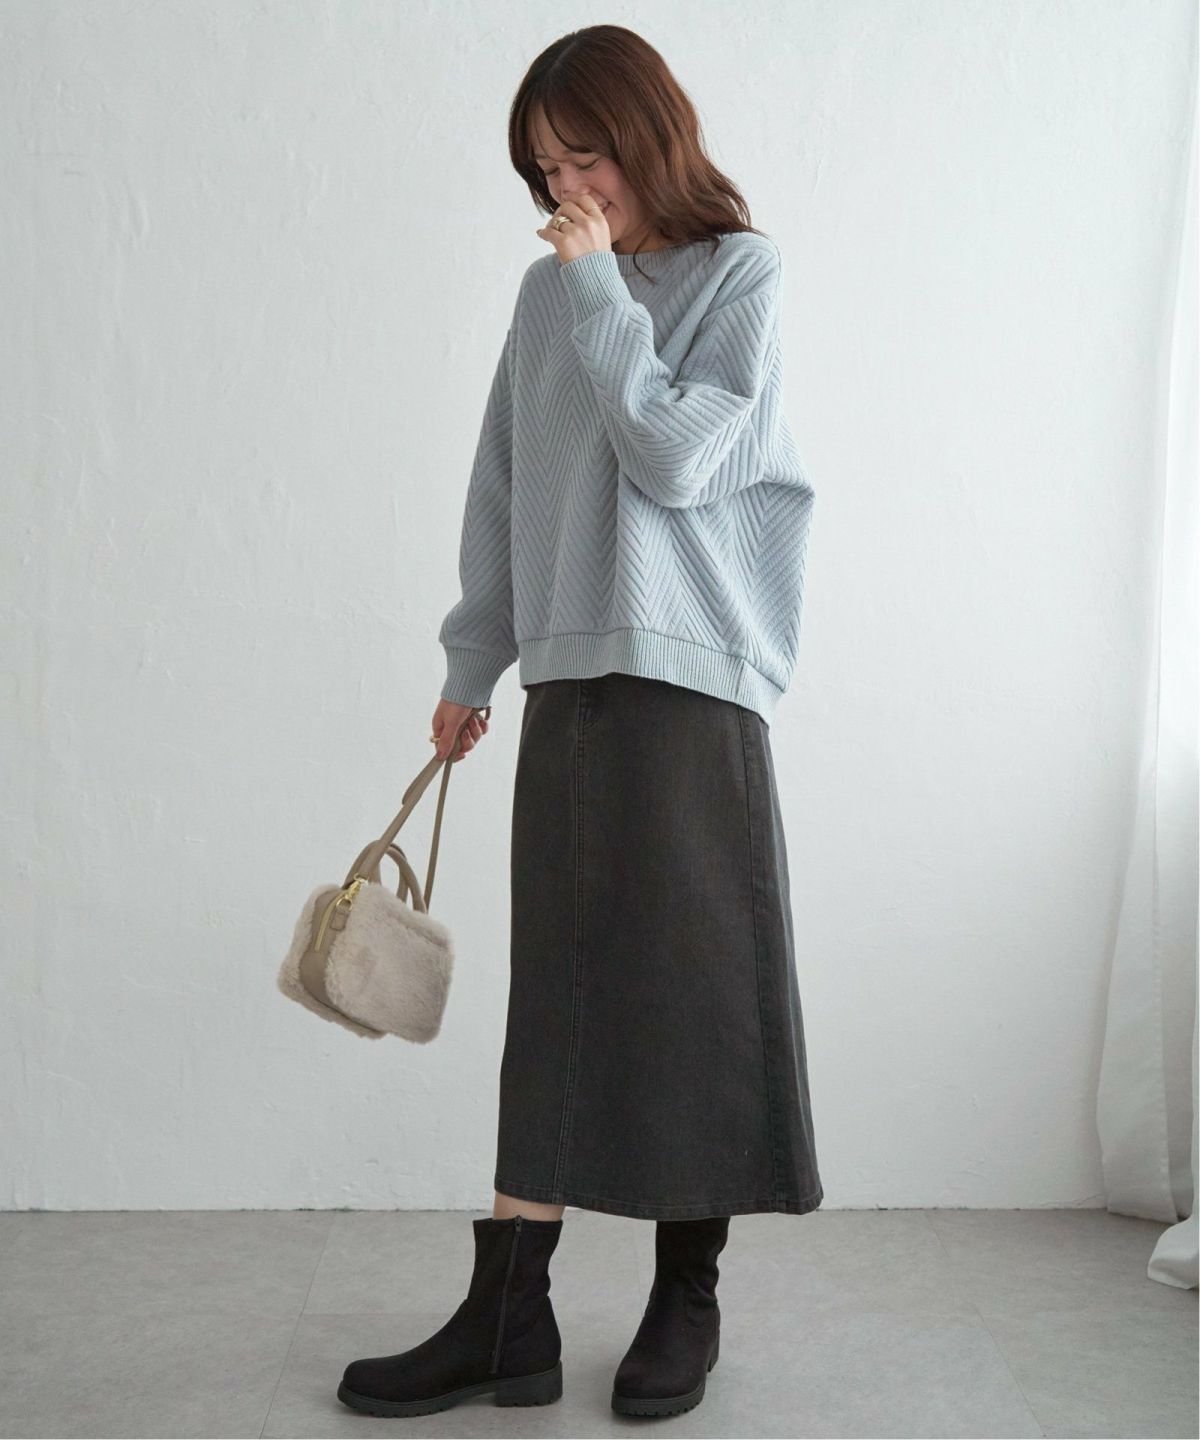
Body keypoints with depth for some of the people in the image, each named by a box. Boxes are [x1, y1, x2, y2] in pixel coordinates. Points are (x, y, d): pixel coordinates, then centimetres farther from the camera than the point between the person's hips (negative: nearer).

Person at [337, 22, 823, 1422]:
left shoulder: (741, 273, 1)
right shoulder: (550, 290, 14)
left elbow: (676, 457, -12)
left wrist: (599, 292, -8)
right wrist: (474, 660, 17)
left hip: (692, 676, -4)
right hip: (569, 677, 4)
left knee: (693, 976, 1)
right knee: (555, 992, 3)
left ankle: (688, 1296, 14)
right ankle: (509, 1314, 6)